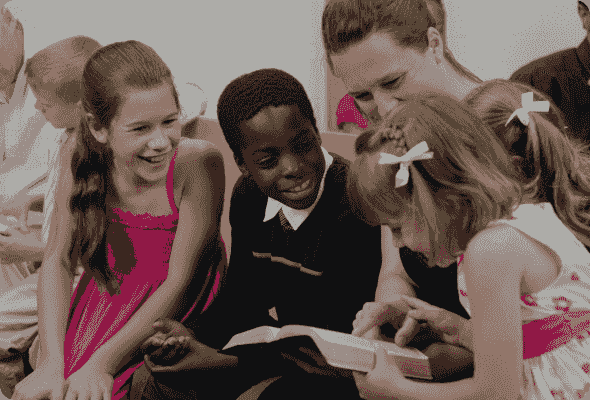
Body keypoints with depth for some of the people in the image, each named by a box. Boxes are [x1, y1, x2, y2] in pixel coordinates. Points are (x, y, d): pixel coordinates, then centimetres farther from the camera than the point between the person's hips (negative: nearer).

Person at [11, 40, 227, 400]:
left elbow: (180, 282, -20)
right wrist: (52, 363, -20)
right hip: (98, 312, 4)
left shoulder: (198, 163, -23)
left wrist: (101, 364, -25)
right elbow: (58, 261, -7)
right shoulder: (79, 155, -11)